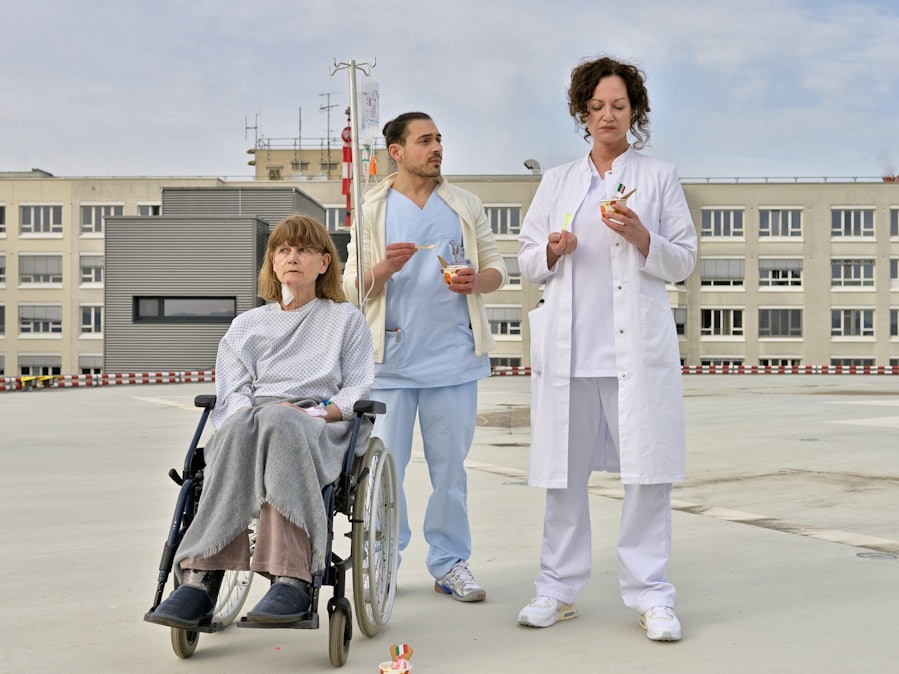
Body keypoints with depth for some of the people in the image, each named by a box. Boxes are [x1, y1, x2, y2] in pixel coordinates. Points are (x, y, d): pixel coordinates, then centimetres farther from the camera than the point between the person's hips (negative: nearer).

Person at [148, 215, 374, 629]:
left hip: (320, 428, -2)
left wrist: (318, 413, -9)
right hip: (253, 421, 2)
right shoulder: (247, 325, 28)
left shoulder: (346, 319, 23)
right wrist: (247, 412, -10)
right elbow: (231, 393, 14)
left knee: (276, 418, -40)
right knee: (241, 423, -38)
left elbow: (359, 391, 11)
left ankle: (291, 578, -52)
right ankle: (201, 577, -49)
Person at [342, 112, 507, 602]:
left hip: (453, 356, 2)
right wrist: (384, 268, -17)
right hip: (390, 359, -1)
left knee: (450, 464, 6)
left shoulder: (465, 206, 12)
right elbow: (352, 284, 4)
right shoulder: (372, 210, 6)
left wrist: (477, 281, -11)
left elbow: (496, 267, 12)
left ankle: (450, 564, 15)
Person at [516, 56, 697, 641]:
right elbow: (526, 260, 17)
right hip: (568, 346, 2)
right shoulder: (557, 182, 17)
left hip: (637, 346, -2)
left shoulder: (660, 177, 11)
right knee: (565, 469, 4)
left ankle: (651, 596, 5)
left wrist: (642, 239, -10)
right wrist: (552, 251, -5)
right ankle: (559, 590, 14)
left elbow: (684, 262, 8)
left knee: (647, 471, -4)